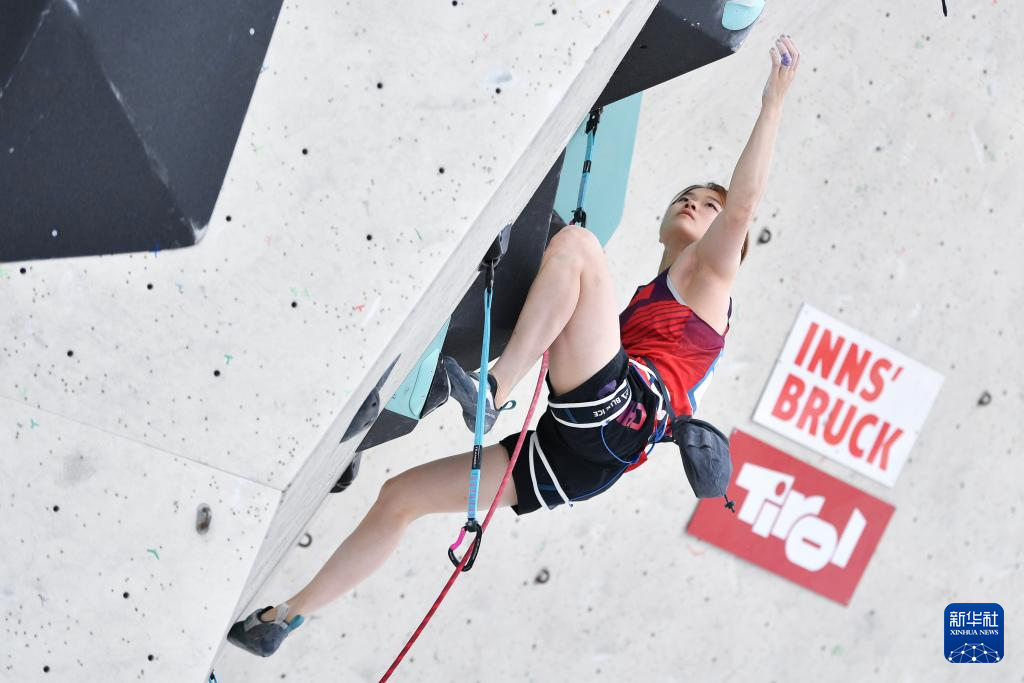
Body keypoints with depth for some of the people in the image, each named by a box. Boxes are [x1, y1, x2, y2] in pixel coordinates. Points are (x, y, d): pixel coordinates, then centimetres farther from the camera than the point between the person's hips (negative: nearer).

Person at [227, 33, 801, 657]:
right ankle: (286, 618, 17)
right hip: (576, 454, 8)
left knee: (574, 242, -16)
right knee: (402, 494, 11)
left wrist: (774, 101, -2)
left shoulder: (708, 277, 17)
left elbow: (745, 202, 0)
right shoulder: (640, 301, 37)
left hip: (624, 412, -8)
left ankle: (495, 391, -27)